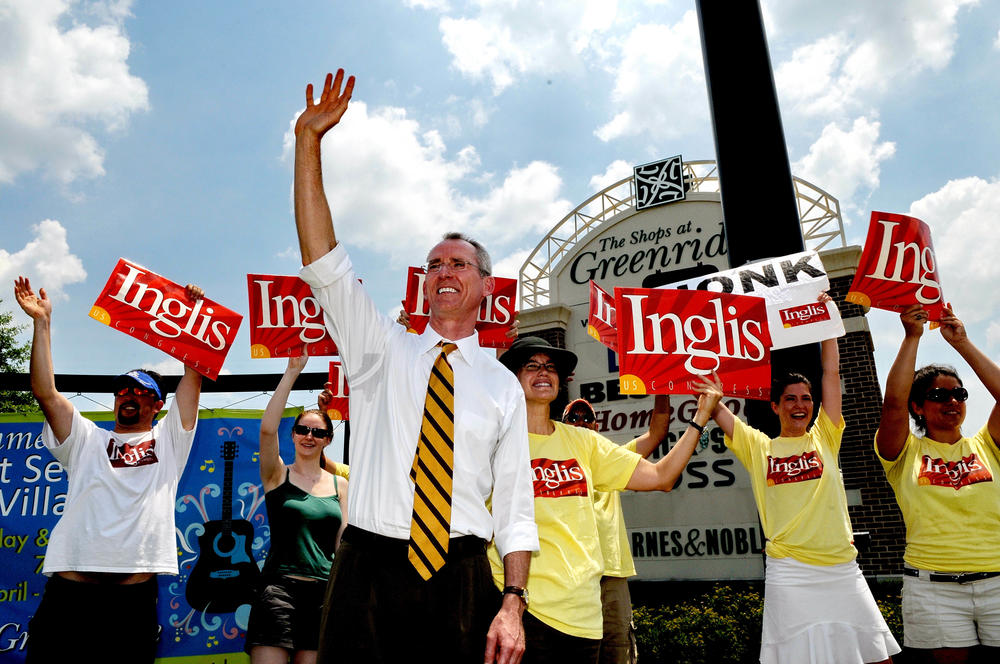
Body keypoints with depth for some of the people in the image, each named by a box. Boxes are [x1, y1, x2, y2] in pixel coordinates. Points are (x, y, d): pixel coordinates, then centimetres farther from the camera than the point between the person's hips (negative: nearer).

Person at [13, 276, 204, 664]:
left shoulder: (168, 440, 15)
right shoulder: (87, 440, 19)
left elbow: (193, 377, 8)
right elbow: (45, 393, 7)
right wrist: (41, 323, 4)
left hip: (136, 591, -1)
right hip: (70, 585, 1)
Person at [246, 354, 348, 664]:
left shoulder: (340, 485, 12)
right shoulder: (278, 475, 3)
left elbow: (343, 542, 12)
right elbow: (267, 428, -14)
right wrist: (292, 371, -17)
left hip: (325, 590, 3)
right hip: (279, 586, -3)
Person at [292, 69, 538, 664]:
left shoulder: (503, 385, 6)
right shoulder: (383, 349, 7)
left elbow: (515, 505, 4)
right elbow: (324, 262, -3)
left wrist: (513, 606, -5)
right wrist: (308, 141, -8)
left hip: (462, 578, 0)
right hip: (369, 569, 0)